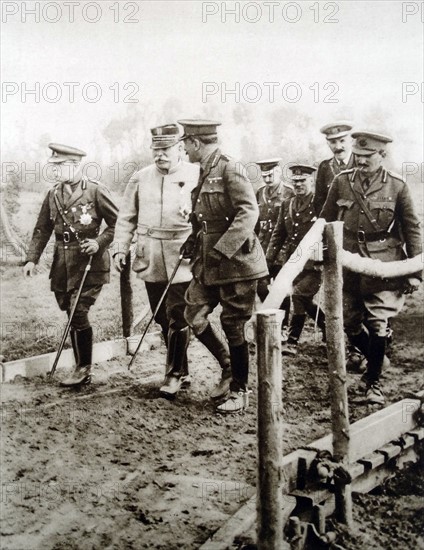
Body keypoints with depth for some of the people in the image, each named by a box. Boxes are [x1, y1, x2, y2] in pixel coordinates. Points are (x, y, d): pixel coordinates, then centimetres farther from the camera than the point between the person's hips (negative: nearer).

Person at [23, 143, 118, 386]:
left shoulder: (95, 191, -7)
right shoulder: (53, 195, 10)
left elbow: (117, 223, -3)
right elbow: (42, 230, 11)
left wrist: (100, 242, -16)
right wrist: (32, 259, 0)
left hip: (89, 263, -6)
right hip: (63, 264, 6)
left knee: (79, 314, -10)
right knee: (73, 317, 10)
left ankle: (85, 368, 6)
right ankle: (82, 369, 22)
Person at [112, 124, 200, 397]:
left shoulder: (196, 176, -2)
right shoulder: (140, 178, 9)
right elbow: (127, 218, 13)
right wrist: (120, 248, 4)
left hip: (183, 258, -4)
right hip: (151, 259, 5)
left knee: (178, 317, -5)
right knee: (162, 319, 12)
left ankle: (174, 374, 9)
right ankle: (182, 370, 27)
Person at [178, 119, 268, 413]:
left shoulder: (230, 169, -13)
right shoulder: (205, 172, 14)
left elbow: (249, 212, -23)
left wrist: (222, 250, -26)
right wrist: (193, 241, 13)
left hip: (236, 260, -8)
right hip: (209, 263, 8)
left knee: (233, 327, 0)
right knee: (194, 316, 5)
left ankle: (239, 391, 16)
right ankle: (229, 367, 25)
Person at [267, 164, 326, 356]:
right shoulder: (287, 205, 11)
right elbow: (278, 234, 12)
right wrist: (268, 260, 6)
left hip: (314, 263, -6)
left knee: (299, 295, -17)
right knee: (304, 300, 12)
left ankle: (292, 341, -6)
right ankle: (327, 327, 35)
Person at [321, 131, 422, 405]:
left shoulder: (397, 186, -4)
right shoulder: (342, 181, 1)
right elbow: (326, 223, 9)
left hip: (383, 267, -3)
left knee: (377, 325, -7)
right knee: (350, 323, 10)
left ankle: (374, 383, 11)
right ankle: (376, 358, 38)